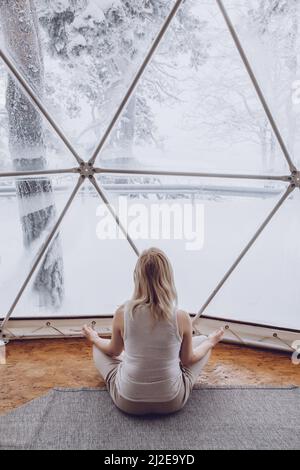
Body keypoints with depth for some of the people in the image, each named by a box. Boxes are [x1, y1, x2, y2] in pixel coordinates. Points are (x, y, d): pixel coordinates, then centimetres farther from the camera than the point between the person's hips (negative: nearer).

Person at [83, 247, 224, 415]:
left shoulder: (122, 314, -17)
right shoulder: (182, 318, -19)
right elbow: (188, 359, -1)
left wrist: (94, 338, 24)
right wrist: (211, 342, 18)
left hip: (128, 401, 0)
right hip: (172, 402, 0)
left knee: (98, 347, 24)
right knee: (203, 341, 20)